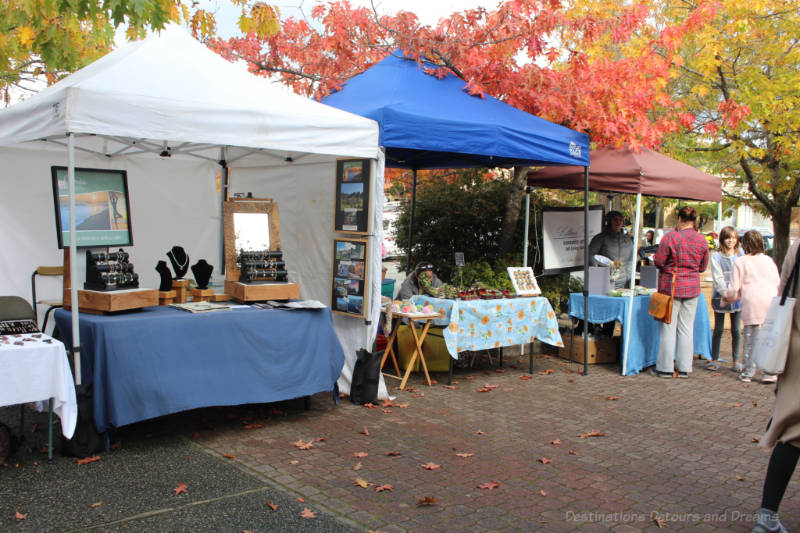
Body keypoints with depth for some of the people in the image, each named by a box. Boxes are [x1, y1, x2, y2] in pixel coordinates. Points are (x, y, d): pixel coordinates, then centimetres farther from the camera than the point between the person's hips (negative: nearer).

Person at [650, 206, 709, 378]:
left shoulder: (671, 237, -12)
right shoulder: (702, 240, 1)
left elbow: (658, 261, -9)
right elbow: (703, 267, 10)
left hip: (671, 286, -4)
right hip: (692, 287, 4)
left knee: (668, 327, 3)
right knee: (687, 328, 10)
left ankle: (665, 367, 8)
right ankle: (684, 368, 15)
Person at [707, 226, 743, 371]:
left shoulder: (740, 256, 8)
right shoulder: (716, 256, -2)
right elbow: (717, 278, -8)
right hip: (720, 297, -2)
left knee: (736, 330, 5)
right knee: (718, 329, 5)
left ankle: (736, 361, 13)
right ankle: (715, 359, 14)